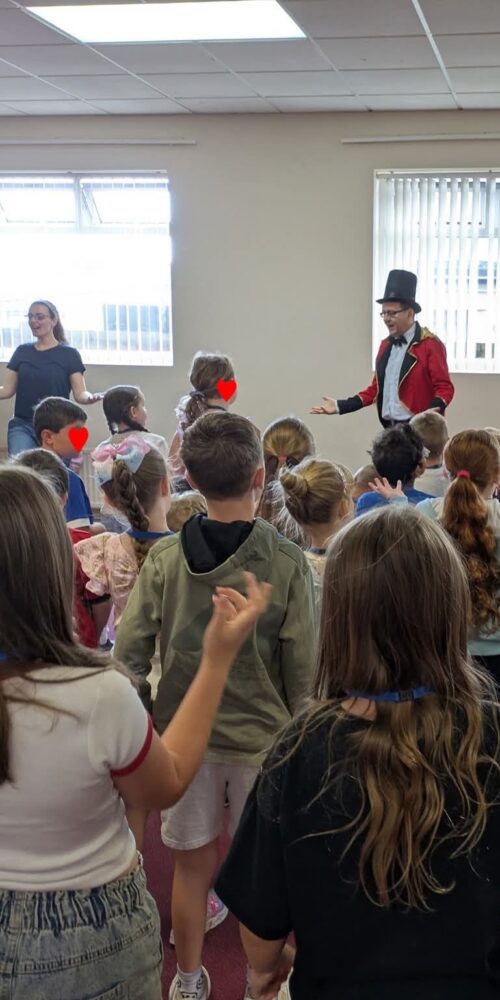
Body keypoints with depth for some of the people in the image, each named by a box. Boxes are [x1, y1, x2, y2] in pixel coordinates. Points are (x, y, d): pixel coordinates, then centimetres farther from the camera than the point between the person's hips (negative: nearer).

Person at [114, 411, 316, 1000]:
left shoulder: (165, 558, -8)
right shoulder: (286, 563, -14)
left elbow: (127, 653, -7)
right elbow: (301, 666, -11)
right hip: (263, 736, -2)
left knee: (191, 865, 17)